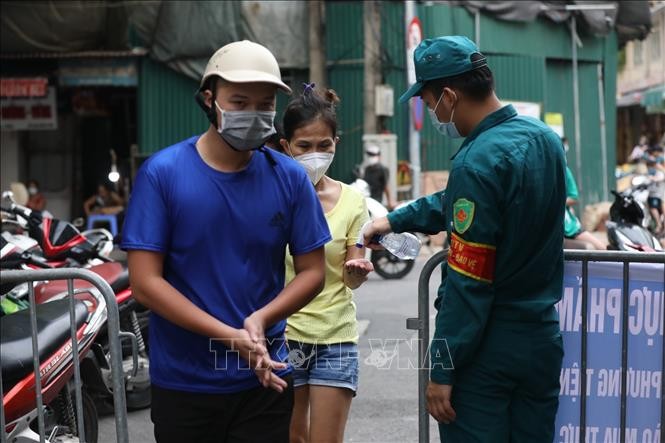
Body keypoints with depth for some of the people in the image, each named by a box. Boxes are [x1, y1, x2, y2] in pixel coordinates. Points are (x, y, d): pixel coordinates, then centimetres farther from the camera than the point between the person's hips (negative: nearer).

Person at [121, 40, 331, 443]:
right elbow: (145, 282, -12)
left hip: (265, 382, 2)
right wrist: (231, 337, -20)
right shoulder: (162, 173, -8)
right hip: (182, 383, -1)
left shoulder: (289, 178, -1)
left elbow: (312, 271, 2)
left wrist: (261, 319, -17)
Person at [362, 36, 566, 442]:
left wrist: (442, 369, -13)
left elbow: (467, 283, -20)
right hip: (542, 339, 8)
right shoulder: (545, 137, 5)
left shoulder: (478, 162, -21)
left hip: (488, 347, -8)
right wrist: (395, 220, 30)